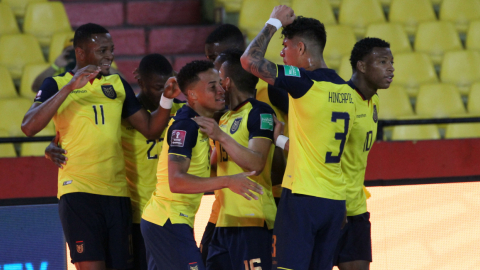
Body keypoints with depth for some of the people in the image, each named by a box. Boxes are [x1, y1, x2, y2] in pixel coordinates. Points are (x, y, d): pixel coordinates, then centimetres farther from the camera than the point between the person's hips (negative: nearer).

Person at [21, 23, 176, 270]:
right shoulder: (57, 85, 1)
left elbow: (151, 129, 16)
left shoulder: (118, 85, 15)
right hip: (78, 191, -5)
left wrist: (166, 101, -4)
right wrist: (70, 87, -19)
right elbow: (29, 127, -14)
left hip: (117, 193, 5)